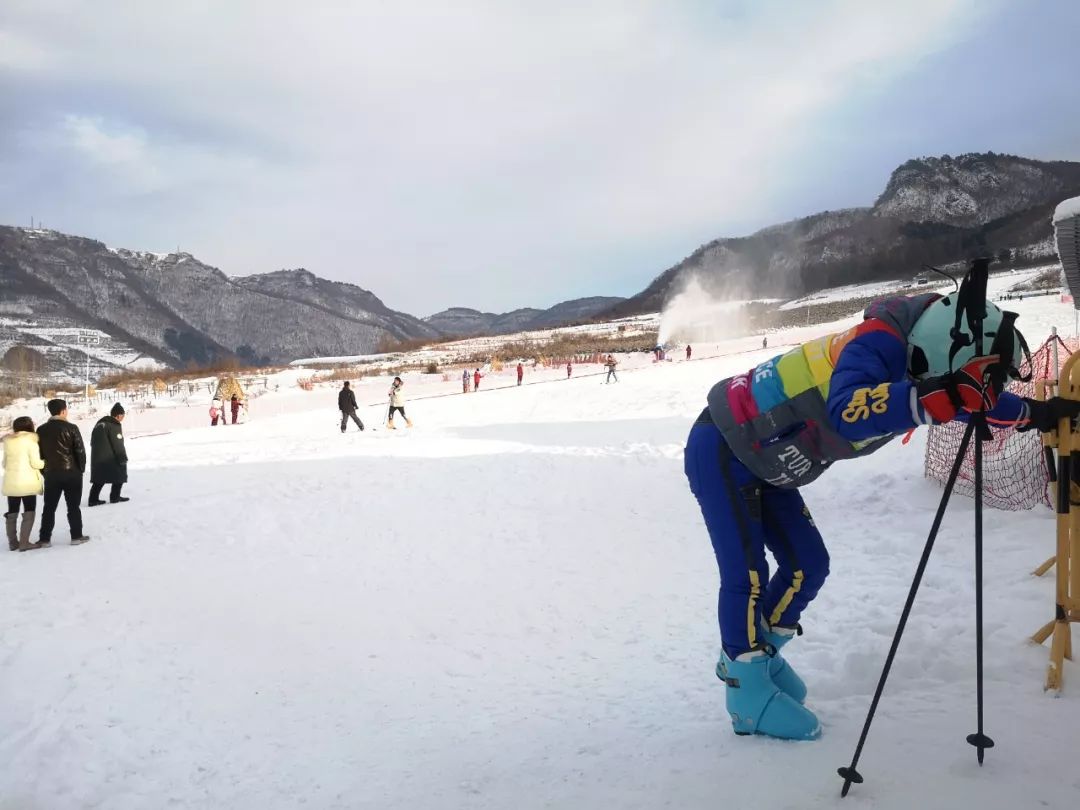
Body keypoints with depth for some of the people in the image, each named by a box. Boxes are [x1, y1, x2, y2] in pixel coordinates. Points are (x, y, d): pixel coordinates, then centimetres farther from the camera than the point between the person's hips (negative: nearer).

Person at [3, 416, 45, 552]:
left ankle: (12, 542, 18)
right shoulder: (30, 440, -9)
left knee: (12, 512, 13)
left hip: (10, 483, 6)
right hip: (27, 482, -6)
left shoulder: (8, 441, 8)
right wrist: (46, 462, 7)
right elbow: (35, 463, -11)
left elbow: (4, 463, 16)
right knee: (29, 512, 1)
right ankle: (24, 542, -3)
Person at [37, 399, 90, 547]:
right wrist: (81, 469, 3)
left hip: (51, 474, 3)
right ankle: (76, 536, 7)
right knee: (73, 506, 5)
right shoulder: (71, 428, -9)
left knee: (49, 507, 9)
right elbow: (80, 451, -10)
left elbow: (39, 453, 6)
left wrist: (44, 470, 14)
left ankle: (45, 539, 9)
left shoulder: (41, 430, 3)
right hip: (71, 473, -3)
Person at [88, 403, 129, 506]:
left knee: (99, 479, 11)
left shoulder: (100, 423, 13)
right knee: (119, 475, 8)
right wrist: (123, 458, -10)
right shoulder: (115, 426, -13)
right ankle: (115, 497, 9)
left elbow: (93, 441, 19)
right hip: (110, 458, -8)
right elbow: (118, 445, -16)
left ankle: (93, 499, 5)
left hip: (97, 457, 8)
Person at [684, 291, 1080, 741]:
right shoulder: (879, 346, -31)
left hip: (763, 461, 9)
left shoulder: (915, 365, -5)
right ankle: (748, 695, 10)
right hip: (721, 451, -9)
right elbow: (847, 413, -53)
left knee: (807, 565, 11)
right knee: (747, 574, -8)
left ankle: (754, 655, 31)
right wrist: (952, 392, -56)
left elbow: (972, 400, 18)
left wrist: (1035, 413, 9)